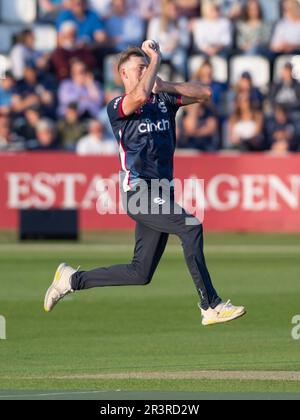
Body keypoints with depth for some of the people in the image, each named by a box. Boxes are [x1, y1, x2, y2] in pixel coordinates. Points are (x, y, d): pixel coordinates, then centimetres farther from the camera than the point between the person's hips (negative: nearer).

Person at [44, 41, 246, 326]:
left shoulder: (164, 100, 17)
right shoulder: (117, 107, -2)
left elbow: (204, 93, 10)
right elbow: (140, 97, -24)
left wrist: (165, 86, -1)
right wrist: (156, 59, -12)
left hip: (161, 193, 7)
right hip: (139, 193, -7)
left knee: (141, 274, 7)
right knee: (191, 227, -26)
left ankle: (72, 279, 24)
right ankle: (210, 306, -26)